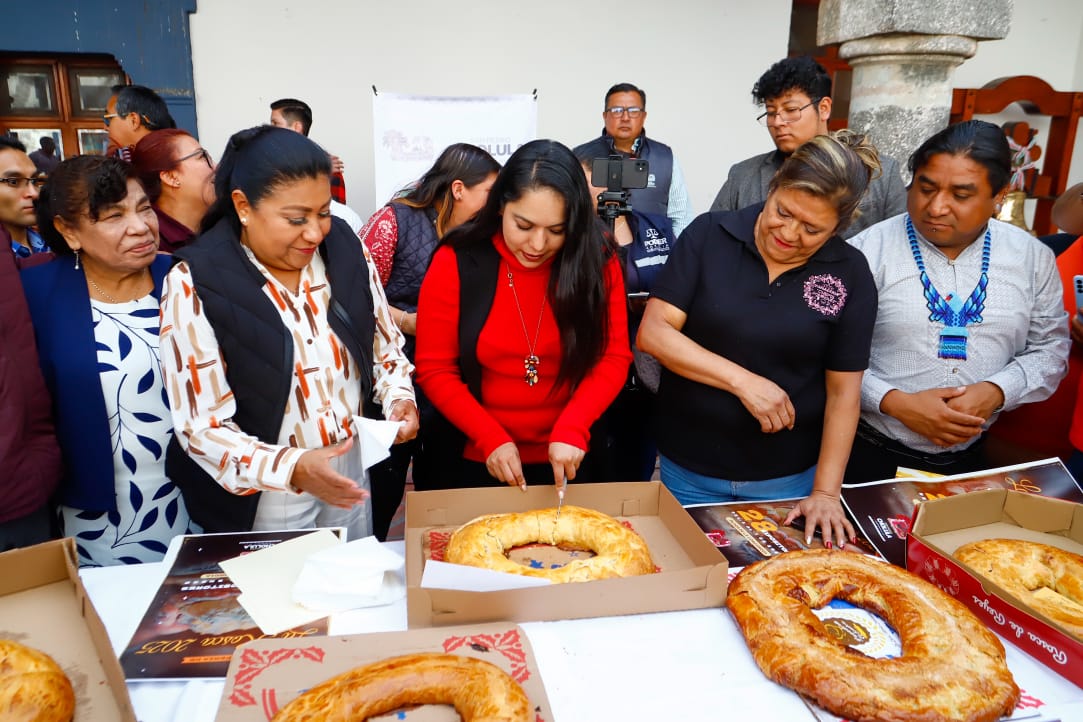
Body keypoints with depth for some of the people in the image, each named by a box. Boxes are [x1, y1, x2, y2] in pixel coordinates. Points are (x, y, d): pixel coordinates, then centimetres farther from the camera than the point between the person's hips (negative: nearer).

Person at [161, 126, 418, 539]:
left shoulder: (345, 250, -7)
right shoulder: (195, 285, -19)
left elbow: (385, 347, 5)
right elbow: (202, 427, -19)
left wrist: (399, 399, -14)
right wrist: (291, 469, -33)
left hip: (352, 476, 4)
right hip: (261, 496, -4)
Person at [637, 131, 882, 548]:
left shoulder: (850, 275, -4)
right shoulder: (709, 235, -8)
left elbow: (843, 392, -2)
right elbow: (653, 332, -14)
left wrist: (826, 492, -6)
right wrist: (743, 381, -21)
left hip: (789, 478, 1)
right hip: (688, 470, 0)